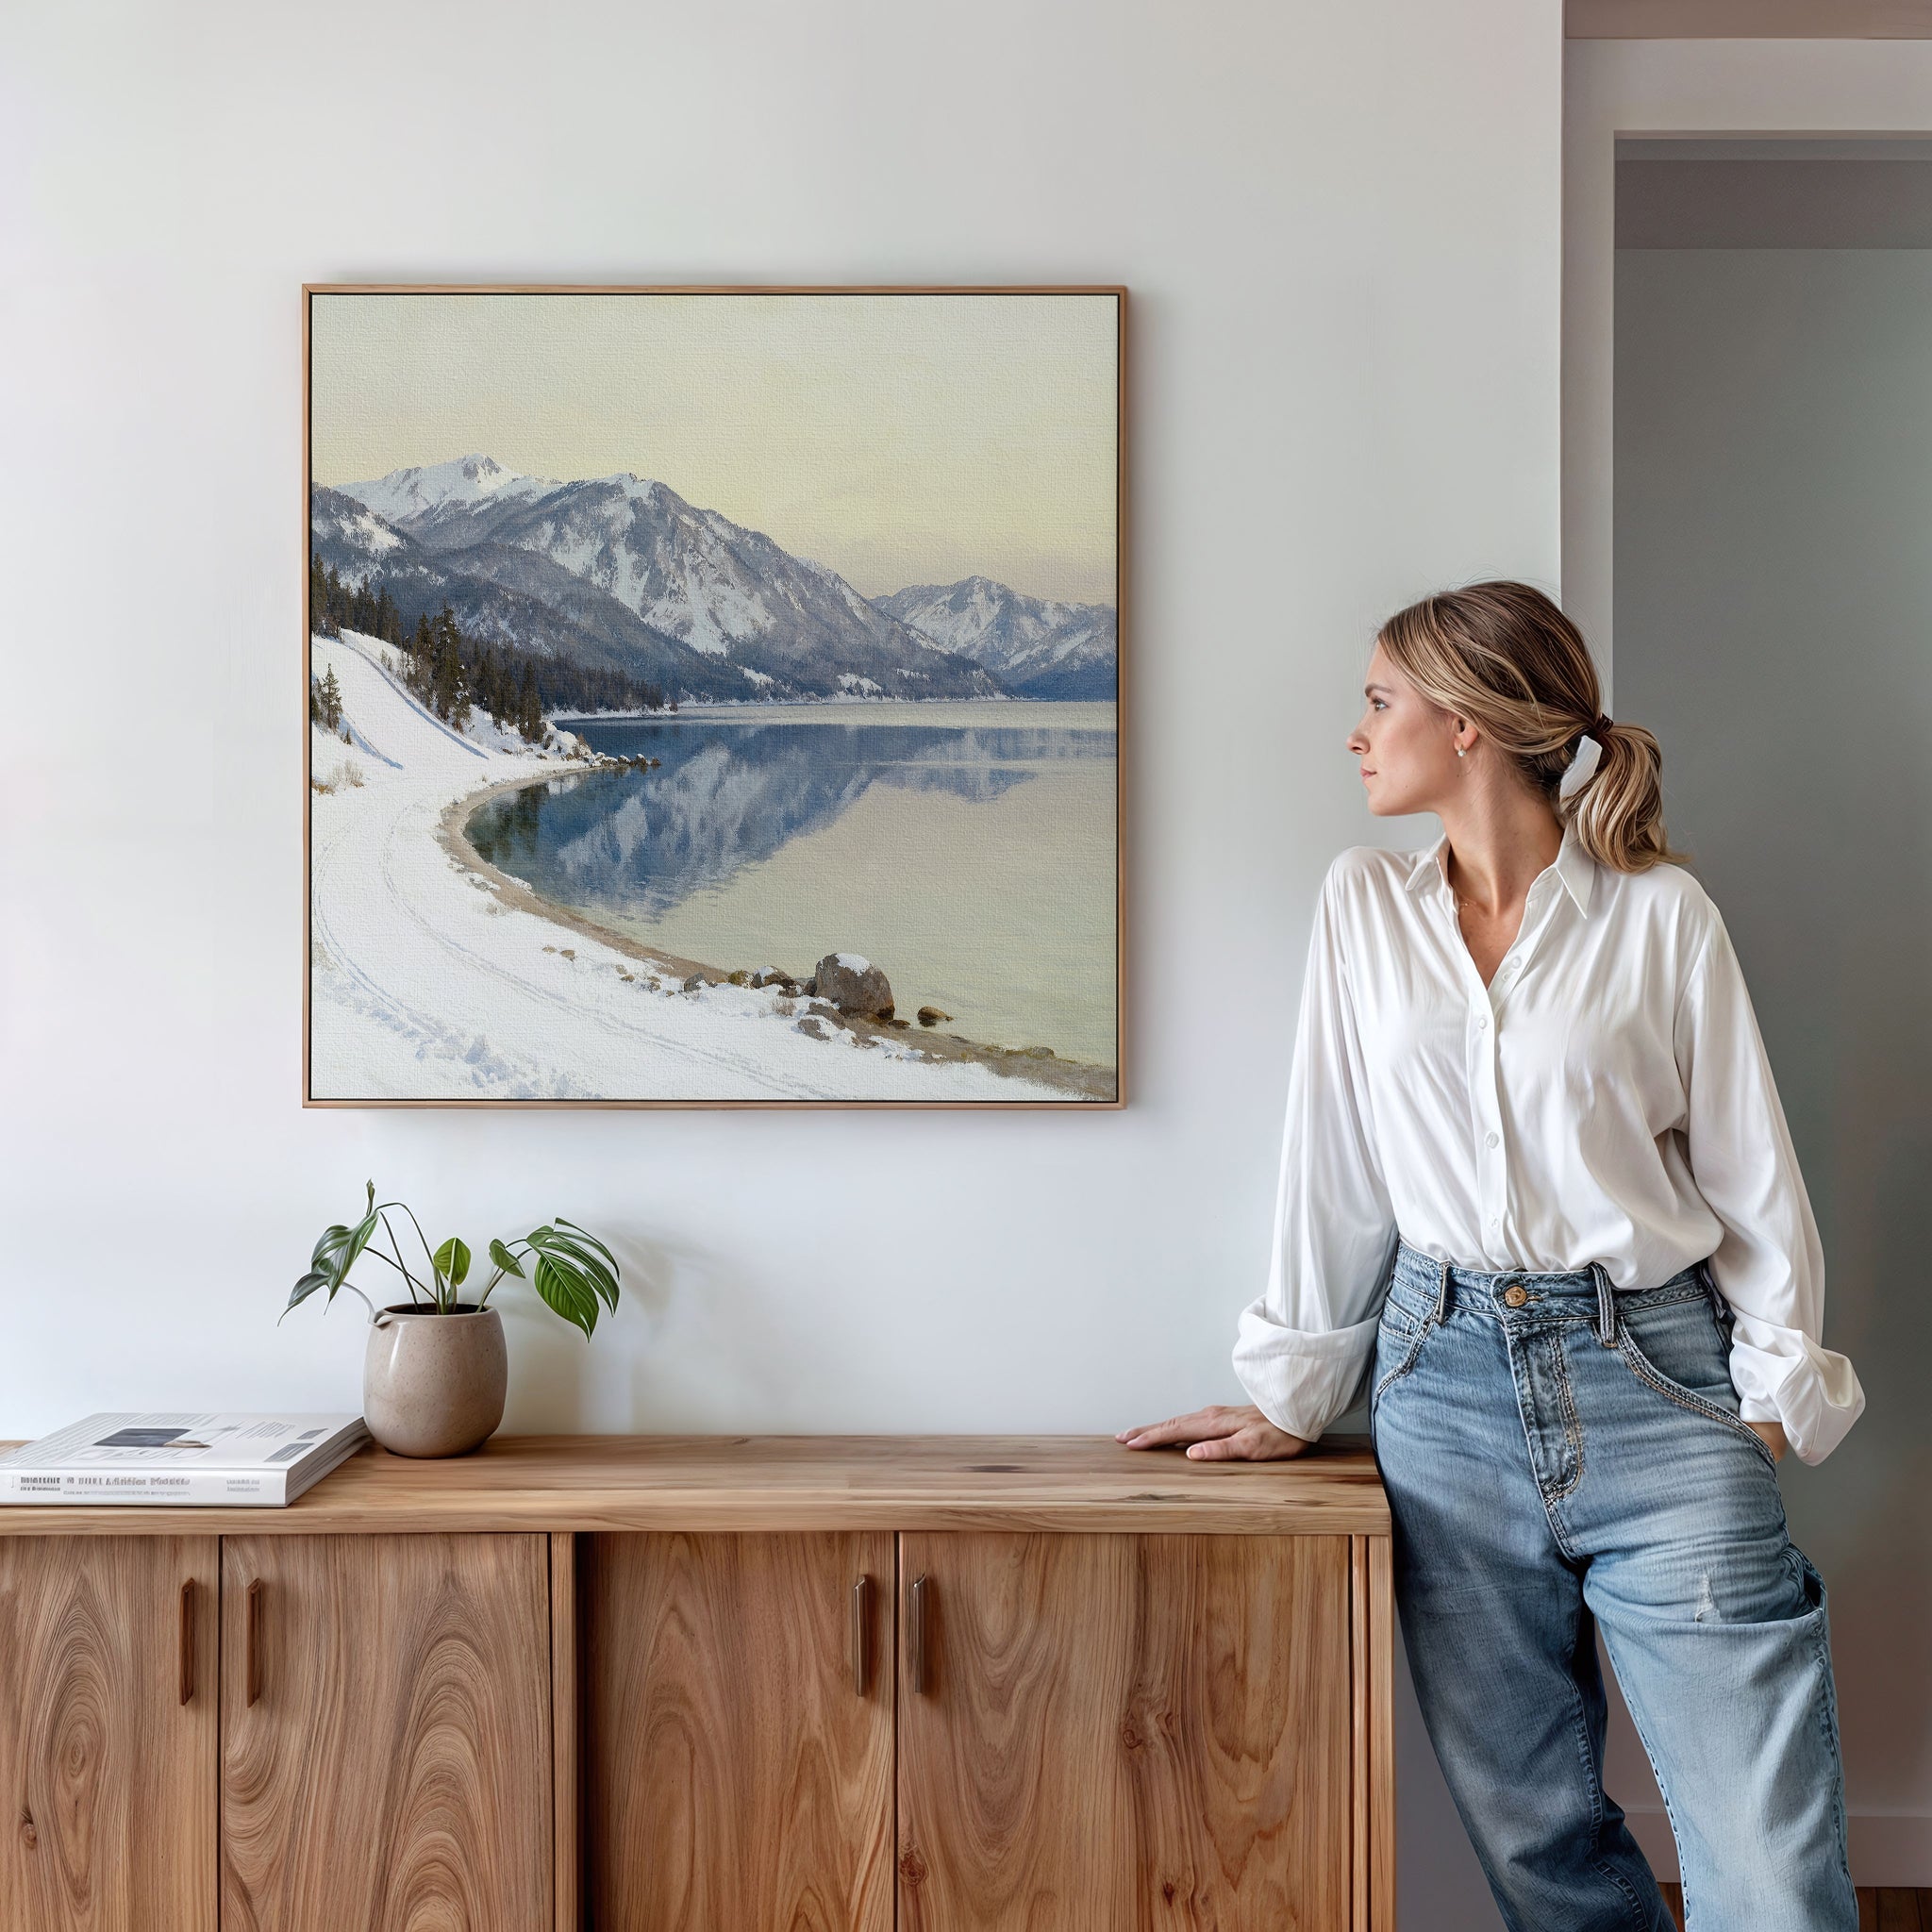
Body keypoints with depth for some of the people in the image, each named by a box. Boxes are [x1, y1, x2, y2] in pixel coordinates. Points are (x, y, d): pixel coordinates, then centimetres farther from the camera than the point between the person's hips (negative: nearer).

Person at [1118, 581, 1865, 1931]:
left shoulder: (1660, 912, 0)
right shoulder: (1363, 905, 8)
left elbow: (1749, 1167, 3)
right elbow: (1335, 1161, 9)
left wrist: (1778, 1389, -3)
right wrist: (1295, 1395, 10)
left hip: (1652, 1378, -2)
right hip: (1447, 1379, 3)